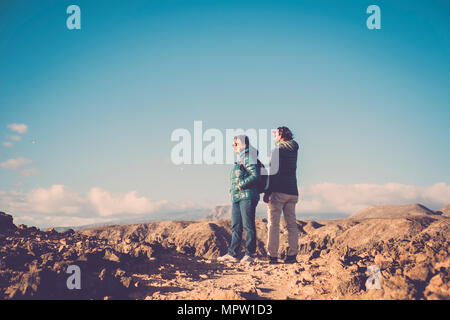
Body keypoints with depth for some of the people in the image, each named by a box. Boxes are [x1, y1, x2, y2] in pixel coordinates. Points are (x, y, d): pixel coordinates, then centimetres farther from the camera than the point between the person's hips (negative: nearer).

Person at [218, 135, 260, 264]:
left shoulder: (248, 158, -6)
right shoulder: (240, 160, 21)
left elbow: (255, 176, -16)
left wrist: (241, 185, -15)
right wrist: (232, 190, 12)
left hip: (247, 196, -9)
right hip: (237, 197, 9)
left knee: (248, 225, -6)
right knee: (235, 226, 7)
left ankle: (250, 254, -2)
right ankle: (232, 254, 7)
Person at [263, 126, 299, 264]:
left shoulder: (277, 150, -7)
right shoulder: (293, 149, 12)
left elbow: (272, 172, -14)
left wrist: (267, 192, -13)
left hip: (278, 191, -6)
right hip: (292, 192, 7)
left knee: (273, 224, -5)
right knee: (292, 224, 8)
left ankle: (273, 256, -8)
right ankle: (292, 255, 7)